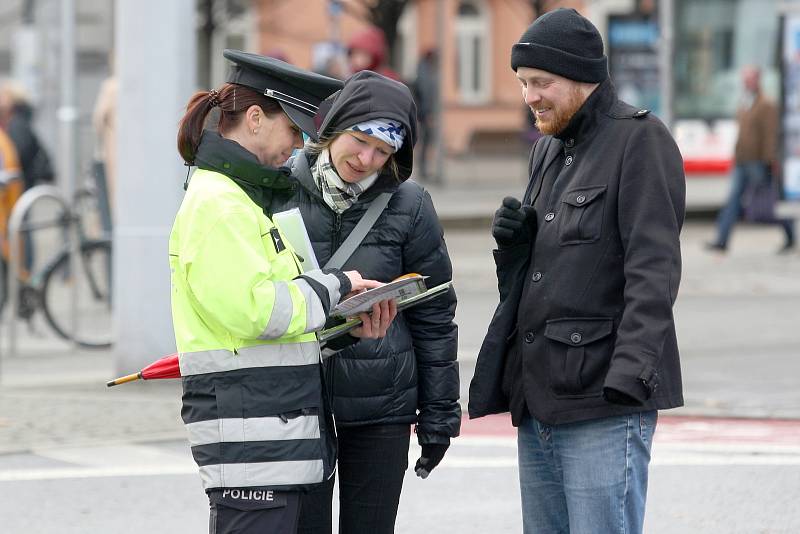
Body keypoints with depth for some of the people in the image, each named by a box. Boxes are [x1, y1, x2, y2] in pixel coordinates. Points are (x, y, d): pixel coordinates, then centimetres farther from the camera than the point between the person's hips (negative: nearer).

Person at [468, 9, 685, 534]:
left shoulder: (639, 140, -7)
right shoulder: (548, 150, 19)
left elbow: (653, 268, -16)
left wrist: (632, 369, -26)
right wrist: (515, 244, 4)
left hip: (604, 401, -9)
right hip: (539, 399, 9)